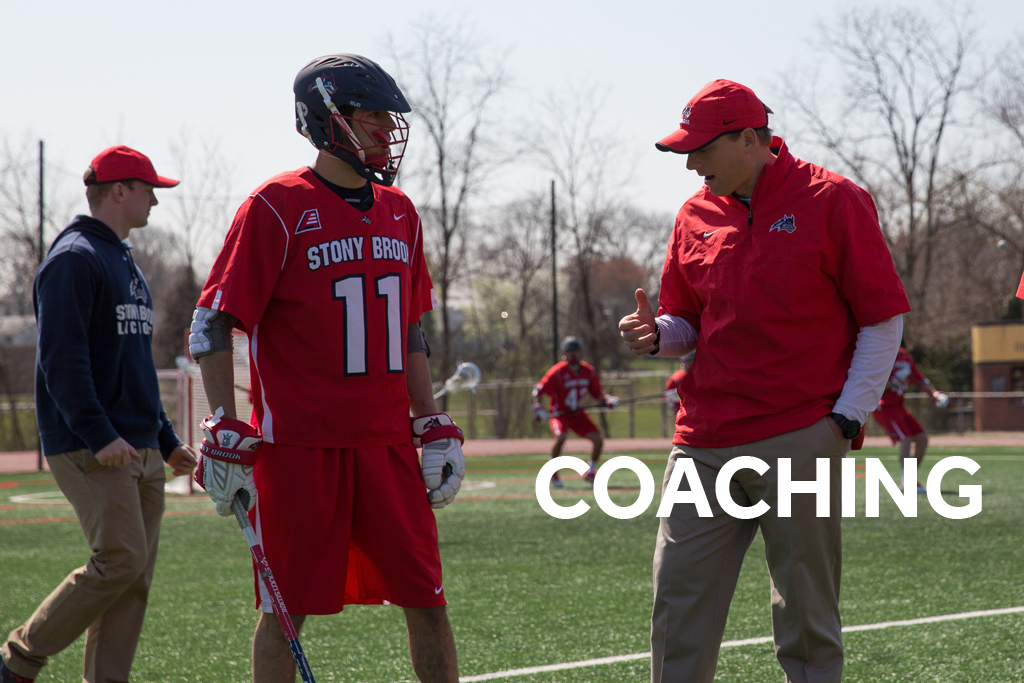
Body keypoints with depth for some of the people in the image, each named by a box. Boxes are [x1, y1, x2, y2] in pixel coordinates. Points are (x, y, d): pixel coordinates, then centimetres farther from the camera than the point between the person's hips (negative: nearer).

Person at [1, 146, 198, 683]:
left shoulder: (126, 265, 23)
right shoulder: (75, 258, -7)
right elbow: (62, 357, -17)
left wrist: (166, 440, 24)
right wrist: (99, 435, -25)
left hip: (139, 449, 9)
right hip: (89, 450, -9)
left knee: (135, 578, 3)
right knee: (120, 561, -16)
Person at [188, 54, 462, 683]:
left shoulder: (399, 212, 12)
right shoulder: (277, 208, -7)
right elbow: (212, 324, -8)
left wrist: (435, 429, 13)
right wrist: (227, 435, -13)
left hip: (387, 443, 6)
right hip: (298, 447, -5)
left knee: (427, 600, 5)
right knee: (286, 611, 2)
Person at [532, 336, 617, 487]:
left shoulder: (588, 371, -2)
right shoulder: (557, 372, -17)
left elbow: (597, 393, 8)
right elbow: (538, 390, -15)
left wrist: (607, 400, -12)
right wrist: (537, 406, -30)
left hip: (578, 414, 5)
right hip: (559, 414, -5)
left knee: (598, 439, -7)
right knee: (561, 437, -32)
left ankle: (591, 473, 15)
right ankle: (552, 473, -10)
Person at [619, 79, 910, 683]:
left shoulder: (832, 201, -4)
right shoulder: (696, 215, 12)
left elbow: (883, 318, -2)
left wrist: (847, 417, -8)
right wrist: (656, 334, -1)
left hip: (802, 440, -5)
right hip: (704, 444, 5)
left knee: (807, 621, 2)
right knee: (680, 611, 1)